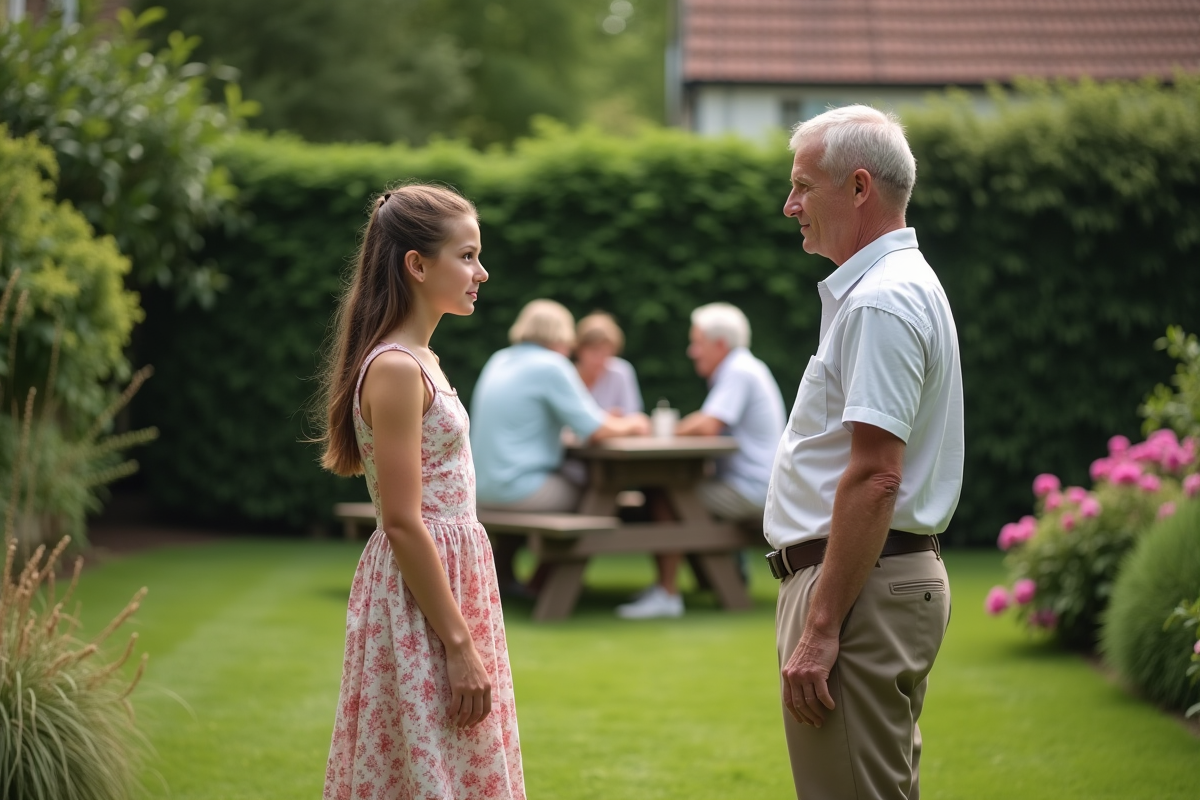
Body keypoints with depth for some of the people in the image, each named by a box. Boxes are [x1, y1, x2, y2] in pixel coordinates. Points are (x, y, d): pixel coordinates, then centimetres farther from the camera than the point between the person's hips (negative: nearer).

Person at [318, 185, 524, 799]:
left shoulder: (419, 362, 12)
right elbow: (403, 523, -20)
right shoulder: (395, 369, -16)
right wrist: (459, 645, -19)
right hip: (421, 601, -9)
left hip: (452, 577, 9)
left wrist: (463, 635, 17)